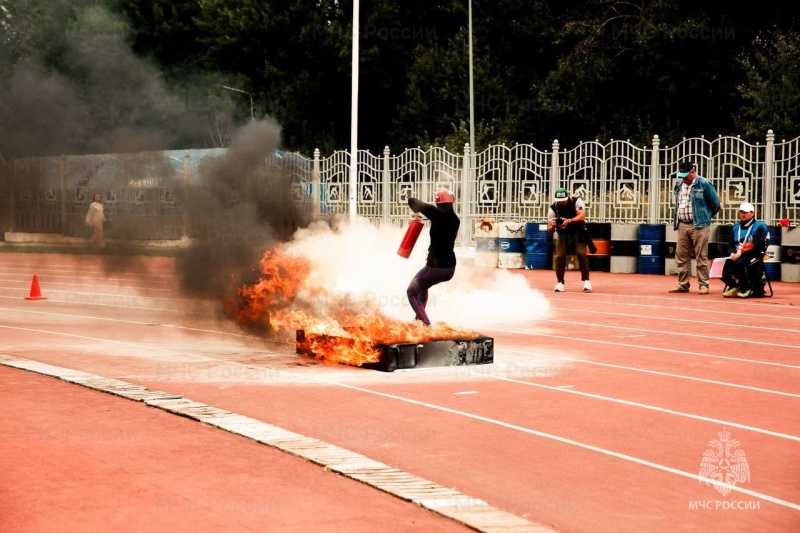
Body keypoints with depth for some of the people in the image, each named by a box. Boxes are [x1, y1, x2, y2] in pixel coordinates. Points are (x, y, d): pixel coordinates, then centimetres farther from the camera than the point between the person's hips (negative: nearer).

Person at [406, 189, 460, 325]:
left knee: (412, 292, 8)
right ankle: (419, 318, 38)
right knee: (423, 285, 35)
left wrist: (417, 212, 10)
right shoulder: (455, 219, 8)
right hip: (450, 268, 8)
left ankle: (426, 324, -8)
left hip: (436, 267, -8)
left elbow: (412, 201, -10)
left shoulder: (437, 213, -13)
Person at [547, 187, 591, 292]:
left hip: (578, 232, -2)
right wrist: (552, 226, -37)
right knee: (560, 256, -11)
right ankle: (560, 282, 1)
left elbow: (582, 216, -31)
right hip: (563, 233, 2)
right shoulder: (553, 208, -14)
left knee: (581, 254, -16)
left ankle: (586, 281, -6)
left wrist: (569, 221, -46)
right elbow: (550, 230, -13)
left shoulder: (577, 202, -18)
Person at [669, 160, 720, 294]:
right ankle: (683, 284, 14)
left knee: (701, 256, -4)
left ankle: (703, 285, 0)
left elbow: (715, 204, -2)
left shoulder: (704, 184, -7)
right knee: (681, 256, 7)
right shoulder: (678, 184, 11)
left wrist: (706, 217, 10)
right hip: (682, 225, 6)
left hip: (699, 225, -6)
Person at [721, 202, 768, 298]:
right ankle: (732, 286, -10)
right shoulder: (736, 228, 18)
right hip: (737, 255, 6)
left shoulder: (759, 227, -2)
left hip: (753, 256, -6)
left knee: (739, 263, -34)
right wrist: (732, 253, -7)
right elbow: (731, 245, 18)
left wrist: (741, 254, -17)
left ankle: (746, 289, -18)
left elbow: (758, 247, -11)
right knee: (727, 263, -25)